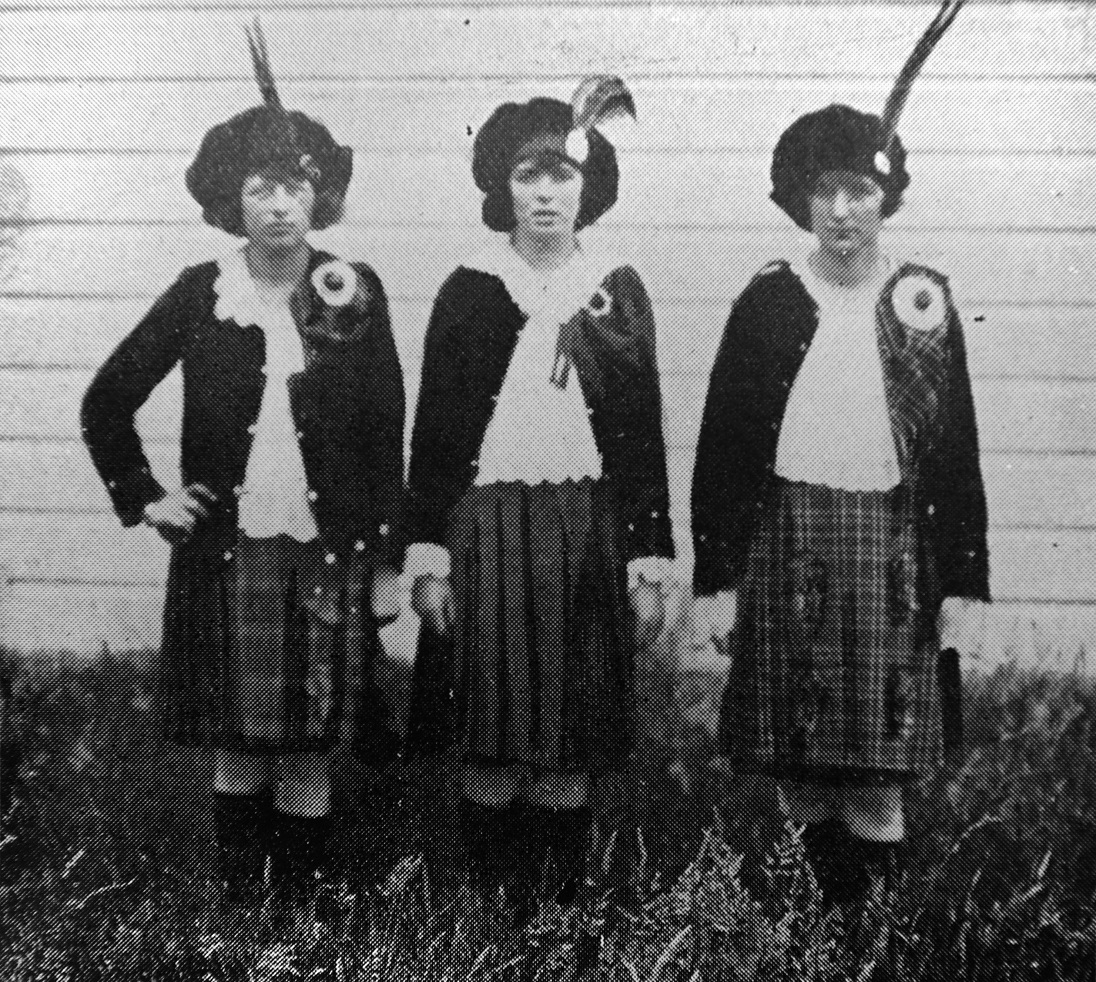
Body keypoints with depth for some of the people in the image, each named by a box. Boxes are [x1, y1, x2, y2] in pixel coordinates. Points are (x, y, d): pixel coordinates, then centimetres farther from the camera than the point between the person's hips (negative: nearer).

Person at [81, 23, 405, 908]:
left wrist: (389, 561, 0)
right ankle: (237, 903, 24)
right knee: (236, 748, 8)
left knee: (309, 752, 6)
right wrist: (144, 499, 3)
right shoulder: (200, 293, 2)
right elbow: (107, 402, 11)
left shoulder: (355, 293, 1)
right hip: (227, 552, 1)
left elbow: (387, 432, 2)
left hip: (327, 552, 0)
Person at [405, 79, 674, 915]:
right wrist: (427, 556, -3)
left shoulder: (619, 291, 7)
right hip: (488, 527, 0)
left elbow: (644, 434, 6)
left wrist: (649, 563, 1)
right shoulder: (469, 290, 4)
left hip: (586, 532, 1)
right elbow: (433, 431, 4)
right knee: (490, 751, 1)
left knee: (570, 757, 4)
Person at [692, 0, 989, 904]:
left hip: (891, 549, 0)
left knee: (878, 784, 1)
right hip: (785, 546, 0)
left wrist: (965, 585, 2)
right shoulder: (767, 302, 3)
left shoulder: (924, 302, 4)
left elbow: (957, 454, 6)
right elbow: (721, 447, 3)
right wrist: (715, 579, -1)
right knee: (801, 776, 7)